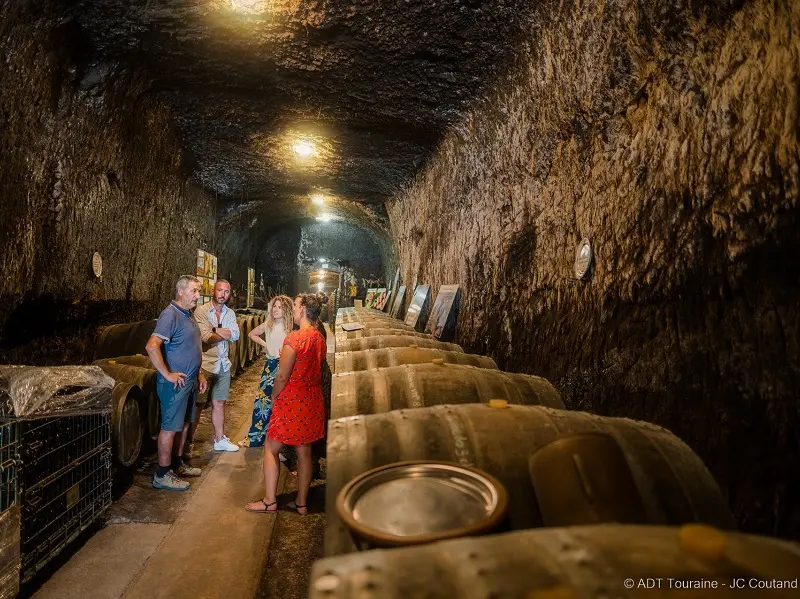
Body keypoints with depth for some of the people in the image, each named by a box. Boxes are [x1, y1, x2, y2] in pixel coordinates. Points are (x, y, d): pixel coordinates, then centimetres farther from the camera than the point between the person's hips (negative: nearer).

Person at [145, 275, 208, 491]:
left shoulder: (188, 315, 12)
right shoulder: (170, 314, -18)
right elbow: (151, 346, -28)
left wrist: (199, 374, 17)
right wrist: (168, 375, -23)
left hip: (189, 381, 9)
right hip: (175, 383, -9)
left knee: (184, 423, 18)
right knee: (170, 427, 0)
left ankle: (177, 463, 32)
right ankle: (162, 475, 11)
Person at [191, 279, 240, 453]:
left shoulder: (230, 313, 9)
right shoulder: (201, 311, -8)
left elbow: (236, 335, -6)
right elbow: (205, 337, -19)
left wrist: (214, 330, -16)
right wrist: (226, 334, -6)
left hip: (223, 365, 5)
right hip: (205, 364, -5)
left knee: (219, 403, 15)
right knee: (198, 405, 3)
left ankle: (219, 440, 26)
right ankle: (188, 442, 17)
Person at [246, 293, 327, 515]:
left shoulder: (294, 338, -19)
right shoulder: (320, 339, 4)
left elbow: (282, 376, -17)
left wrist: (274, 397, -2)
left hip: (292, 402, -7)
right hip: (313, 401, 7)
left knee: (270, 449, 10)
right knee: (304, 452, 15)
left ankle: (269, 501, 17)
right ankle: (301, 503, 24)